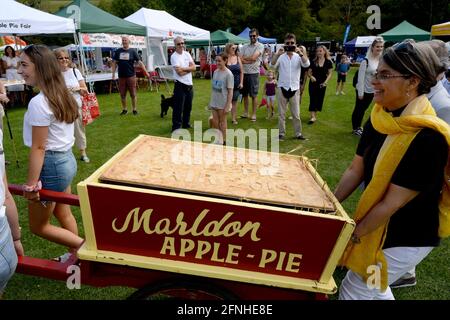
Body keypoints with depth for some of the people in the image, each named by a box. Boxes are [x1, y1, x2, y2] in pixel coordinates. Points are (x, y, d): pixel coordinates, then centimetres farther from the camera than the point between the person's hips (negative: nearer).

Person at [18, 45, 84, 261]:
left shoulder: (39, 102, -22)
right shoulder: (63, 96, 5)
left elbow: (38, 147, -21)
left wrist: (31, 184, -16)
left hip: (51, 164, -9)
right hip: (67, 159, 9)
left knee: (38, 226, 9)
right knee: (63, 214, 23)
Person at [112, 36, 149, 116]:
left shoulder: (132, 51, 0)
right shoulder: (118, 51, 6)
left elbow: (139, 62, -3)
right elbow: (114, 63, 10)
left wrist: (146, 72, -9)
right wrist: (113, 74, 4)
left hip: (131, 76, -2)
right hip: (121, 76, 3)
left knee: (133, 94, 2)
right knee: (122, 94, 8)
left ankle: (134, 109, 14)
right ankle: (124, 109, 21)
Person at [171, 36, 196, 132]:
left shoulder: (187, 54, 9)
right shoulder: (174, 57, -10)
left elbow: (194, 67, -3)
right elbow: (180, 73, -19)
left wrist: (183, 68, -16)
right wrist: (189, 69, -6)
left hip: (190, 84, 7)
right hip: (180, 85, -7)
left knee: (188, 107, 18)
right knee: (178, 108, -2)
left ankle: (186, 124, 33)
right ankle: (176, 127, 7)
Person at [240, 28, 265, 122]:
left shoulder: (260, 46, -1)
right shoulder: (244, 47, 12)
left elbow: (254, 57, -15)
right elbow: (240, 60, 0)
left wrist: (244, 58, -1)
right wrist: (250, 61, -13)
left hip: (254, 73, -5)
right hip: (244, 73, 5)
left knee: (254, 95, 1)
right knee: (245, 94, 10)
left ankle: (254, 114, 8)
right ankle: (245, 113, 21)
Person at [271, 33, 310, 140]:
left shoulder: (298, 56, 3)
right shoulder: (280, 56, 0)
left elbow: (307, 64, -15)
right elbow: (272, 65, -15)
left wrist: (300, 53, -27)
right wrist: (278, 54, -27)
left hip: (295, 88, 1)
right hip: (282, 88, -1)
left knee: (296, 114, 7)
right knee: (281, 113, 7)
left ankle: (298, 133, 16)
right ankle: (281, 133, 16)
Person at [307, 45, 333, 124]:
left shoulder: (328, 62, -2)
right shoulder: (313, 62, -1)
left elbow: (329, 74, 1)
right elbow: (309, 72, 1)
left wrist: (325, 82, -14)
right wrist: (311, 76, -20)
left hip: (322, 84, 1)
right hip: (313, 83, -1)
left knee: (319, 99, 8)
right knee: (313, 98, -6)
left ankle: (315, 114, 24)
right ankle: (313, 116, -5)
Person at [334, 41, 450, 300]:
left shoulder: (428, 138, -29)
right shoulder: (380, 120, -5)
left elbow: (392, 203, -25)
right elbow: (355, 170, 0)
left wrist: (353, 235, -16)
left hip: (407, 238, -7)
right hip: (378, 226, 7)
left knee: (354, 290, 5)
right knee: (374, 285, 25)